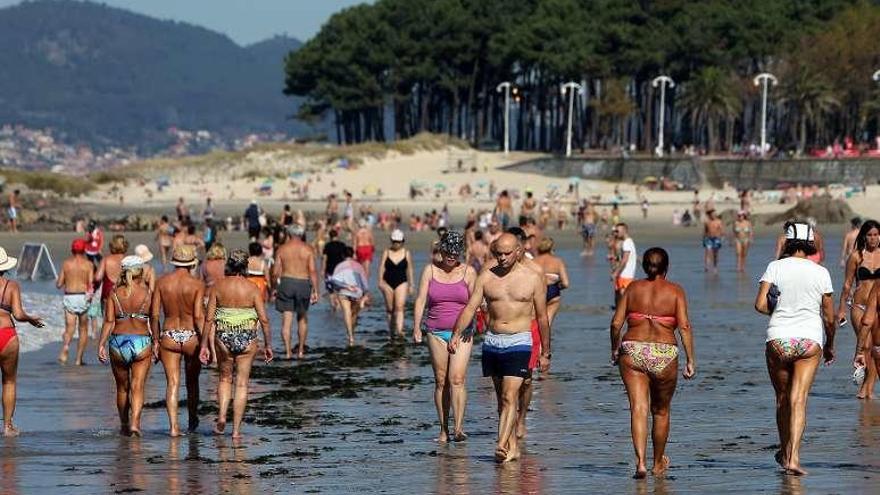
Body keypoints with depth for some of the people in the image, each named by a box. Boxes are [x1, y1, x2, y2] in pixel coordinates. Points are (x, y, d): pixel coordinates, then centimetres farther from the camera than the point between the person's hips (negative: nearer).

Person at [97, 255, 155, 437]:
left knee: (122, 388, 17)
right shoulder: (147, 292, -2)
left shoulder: (114, 293, 1)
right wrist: (156, 344, 8)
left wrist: (101, 344, -4)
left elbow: (109, 321, -5)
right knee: (138, 387, -3)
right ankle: (135, 422, -22)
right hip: (142, 341, -2)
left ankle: (124, 425, 26)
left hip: (118, 342, 2)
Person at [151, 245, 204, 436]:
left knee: (172, 383, 0)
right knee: (192, 382, 18)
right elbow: (199, 315, -15)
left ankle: (173, 425, -13)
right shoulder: (197, 284, -8)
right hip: (192, 337, -1)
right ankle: (192, 422, 33)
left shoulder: (162, 282, -1)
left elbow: (154, 314, -1)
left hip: (169, 336, 1)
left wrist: (156, 340, 7)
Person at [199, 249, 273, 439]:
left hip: (223, 337, 1)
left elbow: (209, 318, -1)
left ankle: (221, 415, 2)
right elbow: (264, 319, -4)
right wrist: (268, 345, 6)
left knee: (225, 378, 21)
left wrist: (204, 345, 5)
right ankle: (236, 429, 6)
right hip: (247, 338, -1)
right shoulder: (252, 288, -4)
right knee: (242, 383, 8)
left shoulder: (218, 286, -2)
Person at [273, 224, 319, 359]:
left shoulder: (281, 249, 3)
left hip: (286, 282, 0)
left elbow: (275, 272, 1)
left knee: (286, 319, 0)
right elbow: (313, 271, -7)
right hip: (303, 283, 0)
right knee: (302, 318, 17)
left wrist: (275, 287, 14)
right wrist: (315, 290, -5)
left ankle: (288, 351, -7)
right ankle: (301, 350, 20)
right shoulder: (307, 249, 0)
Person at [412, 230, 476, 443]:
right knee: (441, 381, 4)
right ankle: (444, 430, 9)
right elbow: (421, 300, 2)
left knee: (457, 379, -15)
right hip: (436, 332, 2)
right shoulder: (430, 271, 6)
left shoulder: (469, 272, 4)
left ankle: (459, 427, -21)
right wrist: (416, 328, -7)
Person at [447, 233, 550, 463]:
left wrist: (545, 353, 8)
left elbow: (542, 318, 6)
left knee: (509, 396, -16)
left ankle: (502, 446, -25)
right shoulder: (486, 277, 6)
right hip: (492, 341, 4)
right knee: (502, 398, 9)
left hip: (519, 342, -4)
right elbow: (470, 308, -1)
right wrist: (456, 334, -17)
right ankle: (513, 447, 18)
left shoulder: (533, 279, 0)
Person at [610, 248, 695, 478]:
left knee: (638, 408, -5)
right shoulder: (675, 291, 1)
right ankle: (658, 464, 32)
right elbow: (684, 326, -8)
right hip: (664, 354, 0)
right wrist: (690, 360, -5)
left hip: (632, 352, 0)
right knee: (661, 410, 18)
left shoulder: (633, 288, 5)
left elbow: (616, 323, 2)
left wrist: (615, 349, 18)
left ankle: (640, 462, -22)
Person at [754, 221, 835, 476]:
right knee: (799, 399, -5)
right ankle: (793, 457, -20)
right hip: (810, 339, -1)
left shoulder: (776, 267, -2)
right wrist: (830, 347, 19)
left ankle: (785, 452, 31)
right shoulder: (820, 272, 0)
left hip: (778, 338, 1)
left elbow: (760, 304, -7)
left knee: (782, 398, 17)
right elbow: (829, 317, 4)